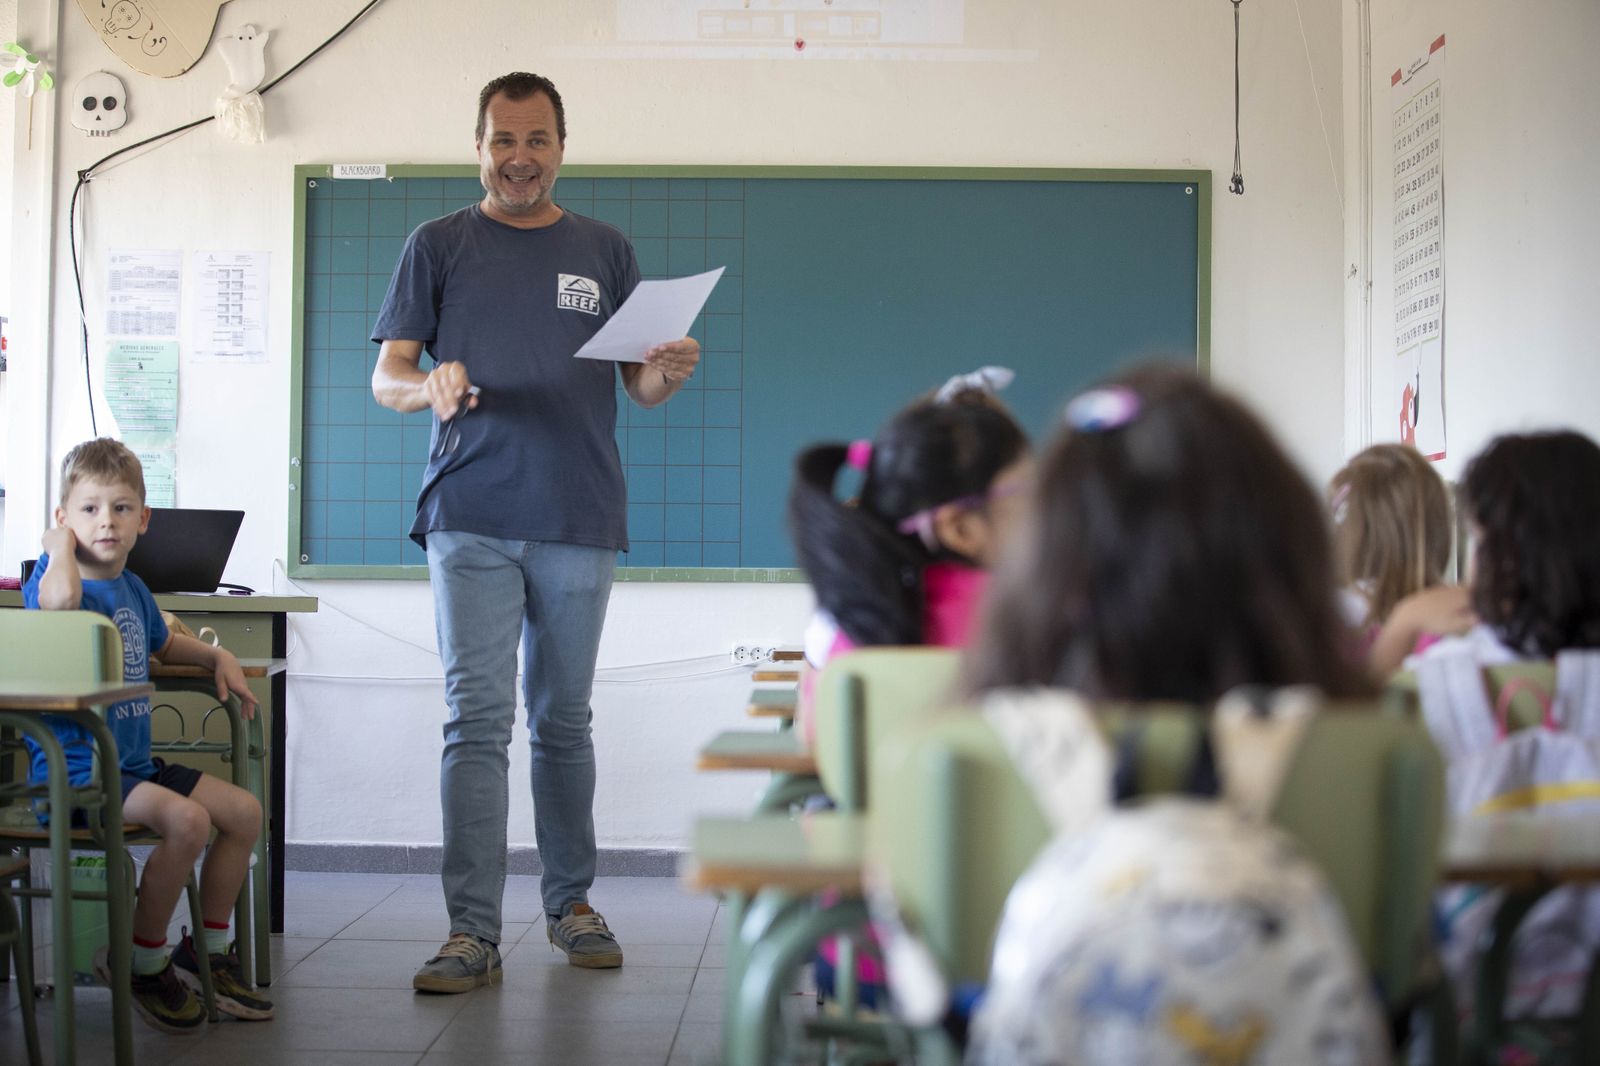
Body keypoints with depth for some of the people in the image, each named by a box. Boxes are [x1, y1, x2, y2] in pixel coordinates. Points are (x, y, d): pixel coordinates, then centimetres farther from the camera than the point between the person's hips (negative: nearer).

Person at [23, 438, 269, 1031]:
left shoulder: (133, 589, 12)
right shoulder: (54, 578, -11)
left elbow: (164, 644, 34)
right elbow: (62, 598, -40)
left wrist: (218, 658, 17)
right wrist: (62, 544, -20)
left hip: (134, 763, 9)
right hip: (72, 767, -9)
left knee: (244, 812, 5)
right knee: (187, 819, -27)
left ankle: (209, 950, 19)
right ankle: (142, 960, -6)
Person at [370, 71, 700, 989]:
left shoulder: (606, 252, 13)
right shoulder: (440, 245, 8)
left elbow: (642, 387, 11)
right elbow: (386, 376, 3)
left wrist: (668, 374, -12)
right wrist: (430, 387, -19)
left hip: (580, 521, 2)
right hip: (472, 518, -2)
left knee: (564, 719, 10)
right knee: (478, 718, -7)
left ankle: (572, 904, 23)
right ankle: (474, 932, -6)